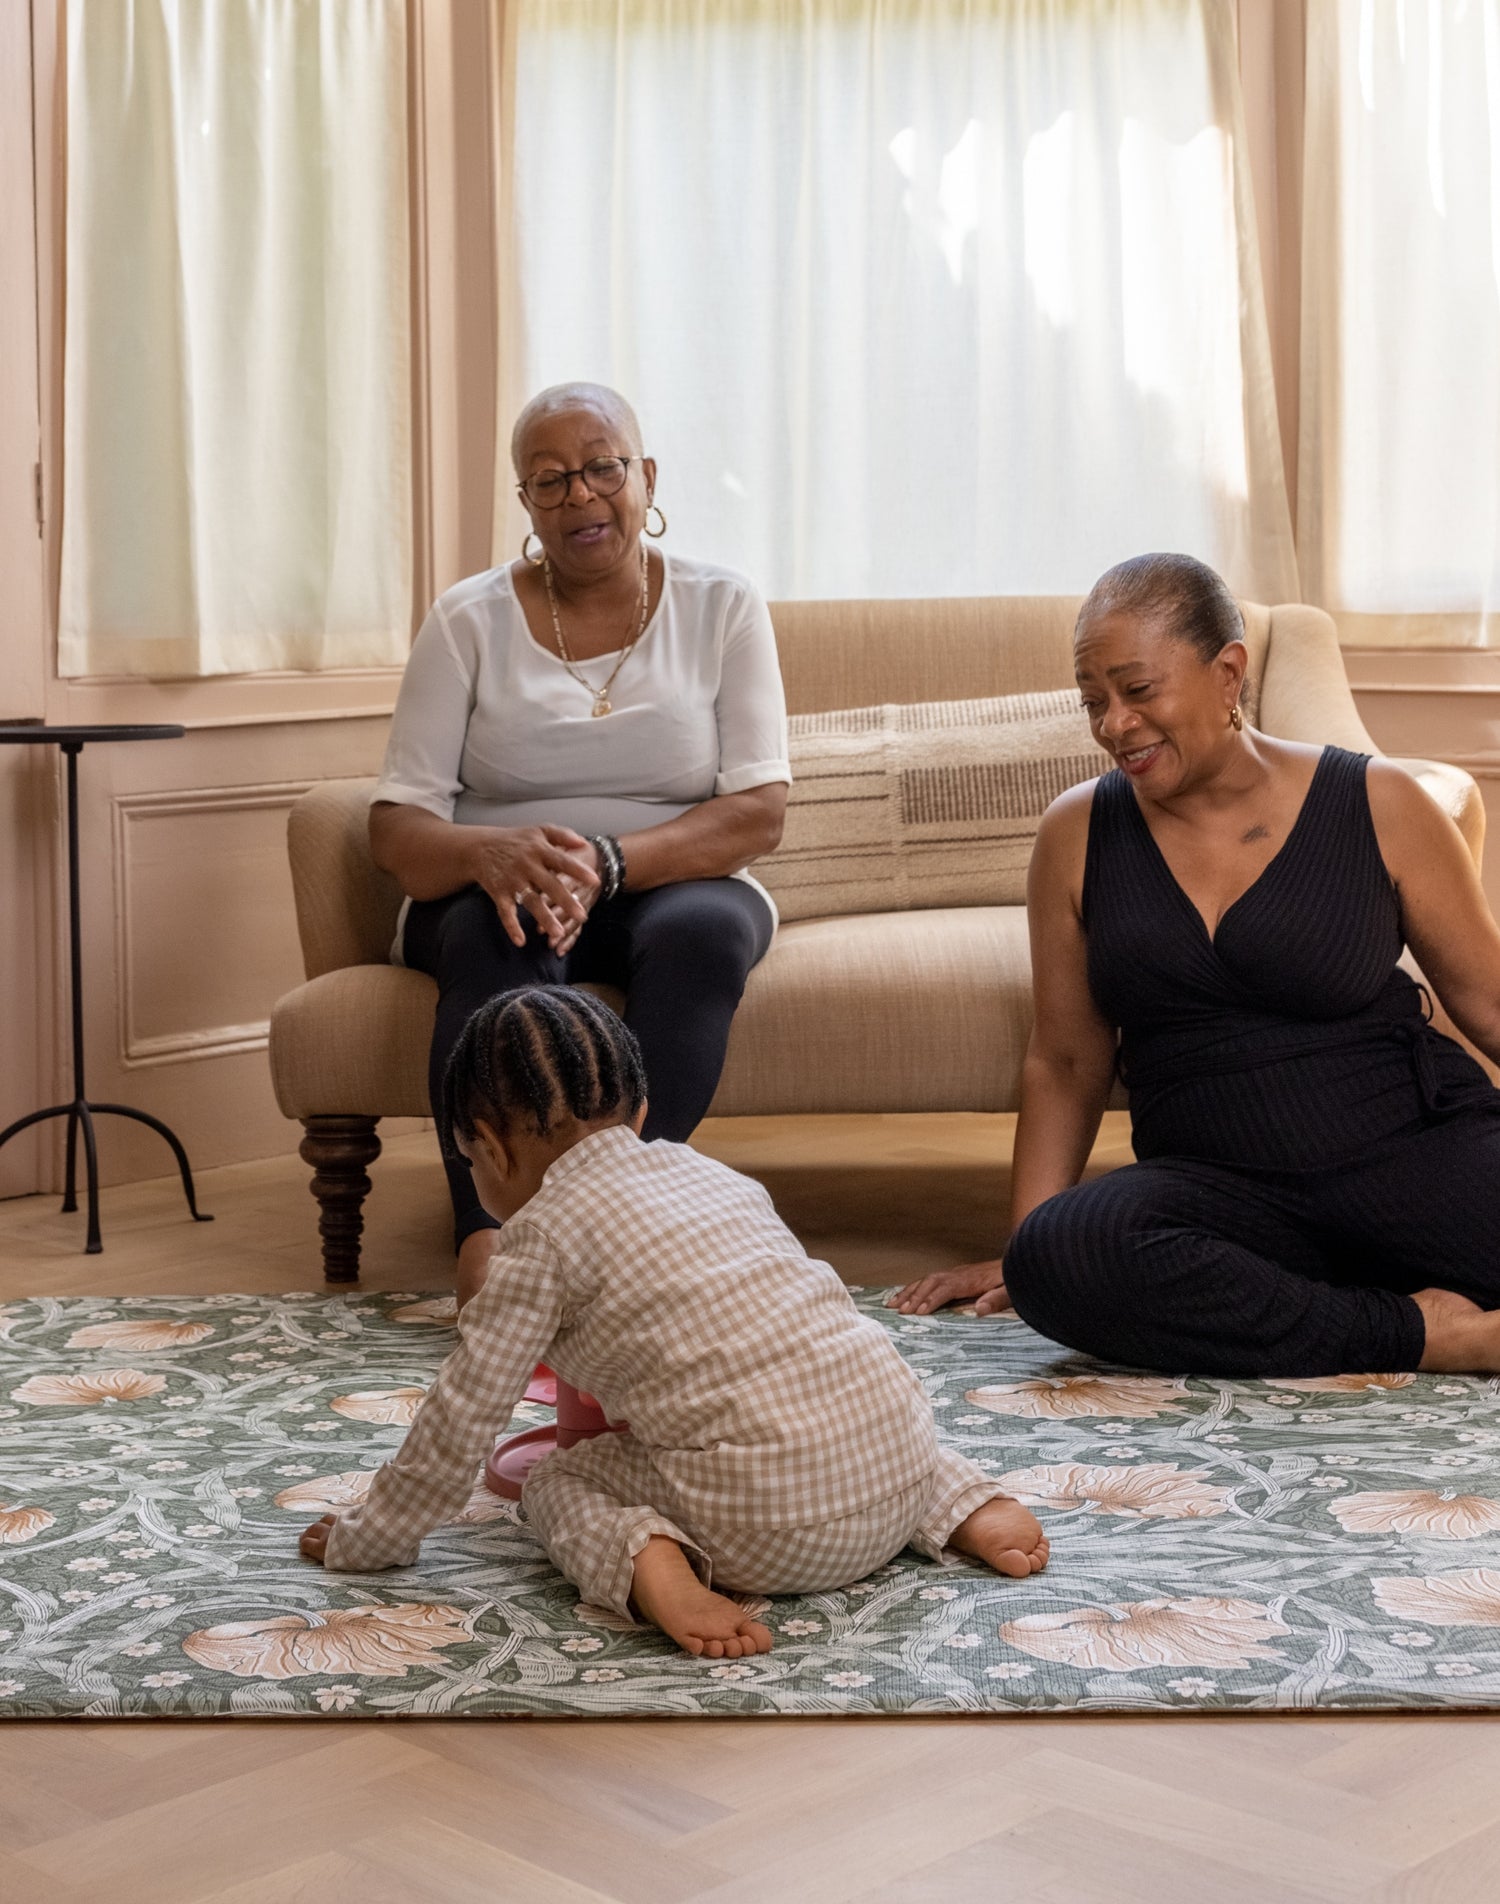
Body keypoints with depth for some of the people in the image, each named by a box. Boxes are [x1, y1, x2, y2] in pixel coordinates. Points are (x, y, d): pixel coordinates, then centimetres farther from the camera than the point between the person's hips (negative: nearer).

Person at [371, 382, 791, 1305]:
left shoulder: (723, 608, 2)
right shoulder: (470, 620, 2)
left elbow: (759, 812, -8)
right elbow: (397, 828, -5)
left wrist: (607, 862, -24)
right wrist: (490, 852, -29)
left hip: (673, 886, 0)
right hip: (498, 895, 0)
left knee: (702, 927, -34)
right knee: (500, 931, -34)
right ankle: (488, 1237, -43)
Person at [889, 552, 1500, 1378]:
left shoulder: (1377, 806, 3)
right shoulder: (1077, 834, 8)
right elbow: (1066, 1063, 14)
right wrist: (1022, 1252, 12)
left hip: (1421, 1145, -3)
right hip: (1218, 1182, 3)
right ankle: (1419, 1331, -24)